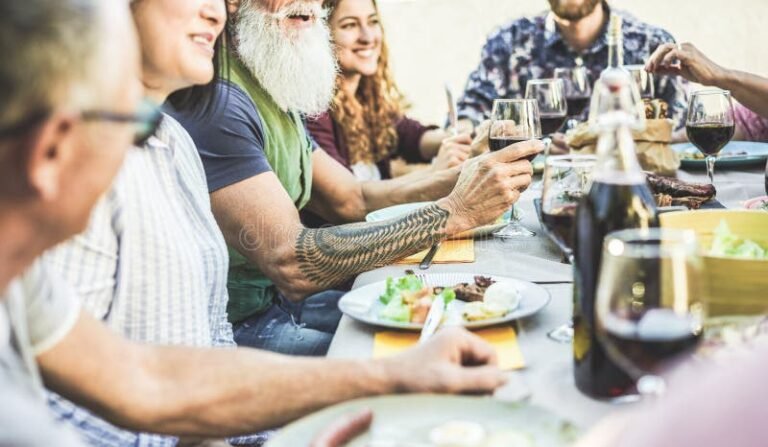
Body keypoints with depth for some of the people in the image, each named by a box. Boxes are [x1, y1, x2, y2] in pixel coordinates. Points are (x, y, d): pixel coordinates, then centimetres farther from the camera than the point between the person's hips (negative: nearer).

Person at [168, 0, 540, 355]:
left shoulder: (273, 96, 10)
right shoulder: (214, 101, -22)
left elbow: (353, 199, 10)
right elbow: (290, 263, -29)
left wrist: (465, 177, -6)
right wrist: (454, 211, -26)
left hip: (278, 298, 9)